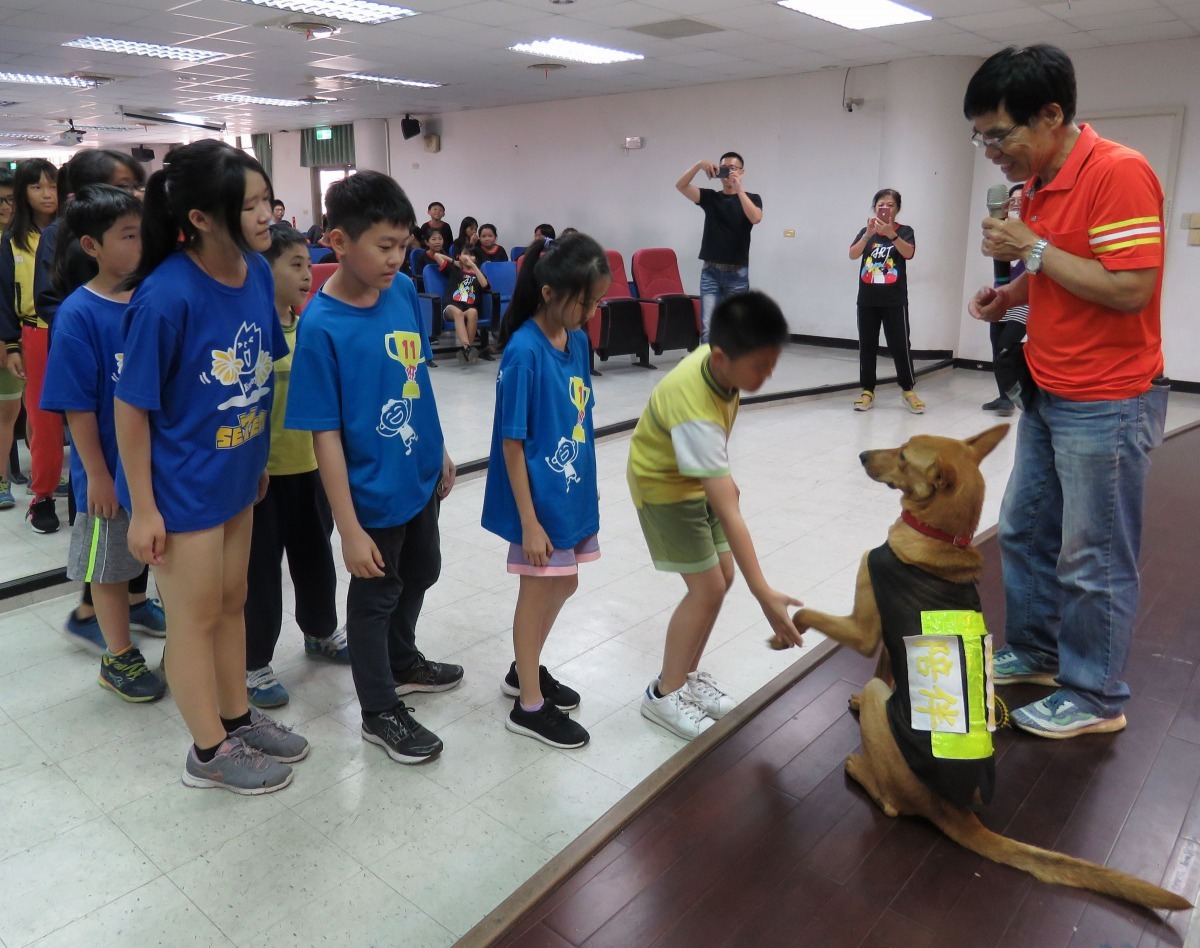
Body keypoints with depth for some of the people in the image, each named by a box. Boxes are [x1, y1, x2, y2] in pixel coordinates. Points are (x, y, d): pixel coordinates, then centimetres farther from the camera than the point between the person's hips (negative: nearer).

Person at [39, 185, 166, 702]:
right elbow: (78, 406, -14)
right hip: (112, 470, -4)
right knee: (110, 566, 13)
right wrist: (96, 474, -13)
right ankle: (118, 657, 30)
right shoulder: (77, 315, -15)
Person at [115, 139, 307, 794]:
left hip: (235, 475, 7)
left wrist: (259, 459, 13)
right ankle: (209, 752, 30)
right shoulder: (166, 295, -25)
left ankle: (238, 719, 41)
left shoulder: (257, 272, -5)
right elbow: (131, 405, -17)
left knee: (232, 601, 20)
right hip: (180, 486, -6)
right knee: (195, 616, 10)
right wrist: (142, 508, -13)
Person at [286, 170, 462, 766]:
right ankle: (380, 711, 33)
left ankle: (402, 661, 51)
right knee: (375, 595, 12)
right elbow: (326, 434, -21)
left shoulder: (404, 292, -5)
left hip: (419, 476, 7)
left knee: (421, 572, 25)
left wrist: (439, 450, 14)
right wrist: (350, 528, -20)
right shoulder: (320, 326, -23)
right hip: (373, 493, -7)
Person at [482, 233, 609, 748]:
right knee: (539, 591, 6)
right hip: (539, 495, -8)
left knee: (562, 585, 20)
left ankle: (525, 670, 42)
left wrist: (587, 488, 16)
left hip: (573, 490, 8)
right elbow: (511, 443, -19)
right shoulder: (524, 352, -21)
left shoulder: (577, 340, 2)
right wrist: (529, 522, -18)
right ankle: (529, 705, 25)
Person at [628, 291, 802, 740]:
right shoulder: (695, 411, -40)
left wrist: (721, 477, 18)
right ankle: (664, 694, 9)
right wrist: (764, 595, -40)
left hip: (696, 476, 8)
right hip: (664, 486, -8)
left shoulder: (717, 359, -16)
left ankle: (686, 674, 25)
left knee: (723, 576, 9)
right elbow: (728, 513, -41)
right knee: (708, 588, -8)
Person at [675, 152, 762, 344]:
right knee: (707, 328, -6)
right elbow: (680, 186, -5)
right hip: (710, 271, 1)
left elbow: (755, 218, -19)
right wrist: (698, 165, -19)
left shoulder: (751, 198, 4)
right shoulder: (710, 197, 8)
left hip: (737, 273, -1)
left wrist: (739, 189, -24)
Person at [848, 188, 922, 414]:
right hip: (867, 300, 2)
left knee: (900, 345, -1)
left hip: (895, 300, -2)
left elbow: (908, 253, -18)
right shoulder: (866, 231, 5)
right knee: (867, 346, 5)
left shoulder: (904, 231, 0)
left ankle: (908, 390, 12)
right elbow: (853, 255, -10)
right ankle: (867, 391, 12)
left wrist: (891, 234, -33)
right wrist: (868, 234, -26)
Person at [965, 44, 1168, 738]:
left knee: (1094, 559, 2)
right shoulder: (1038, 182, 9)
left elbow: (1130, 289, -23)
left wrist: (1034, 249, -19)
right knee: (1024, 530, 17)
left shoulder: (1119, 173, -18)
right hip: (1049, 394, 9)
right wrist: (1013, 293, 3)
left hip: (1108, 403, -9)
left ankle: (1096, 699, 20)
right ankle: (1035, 653, 35)